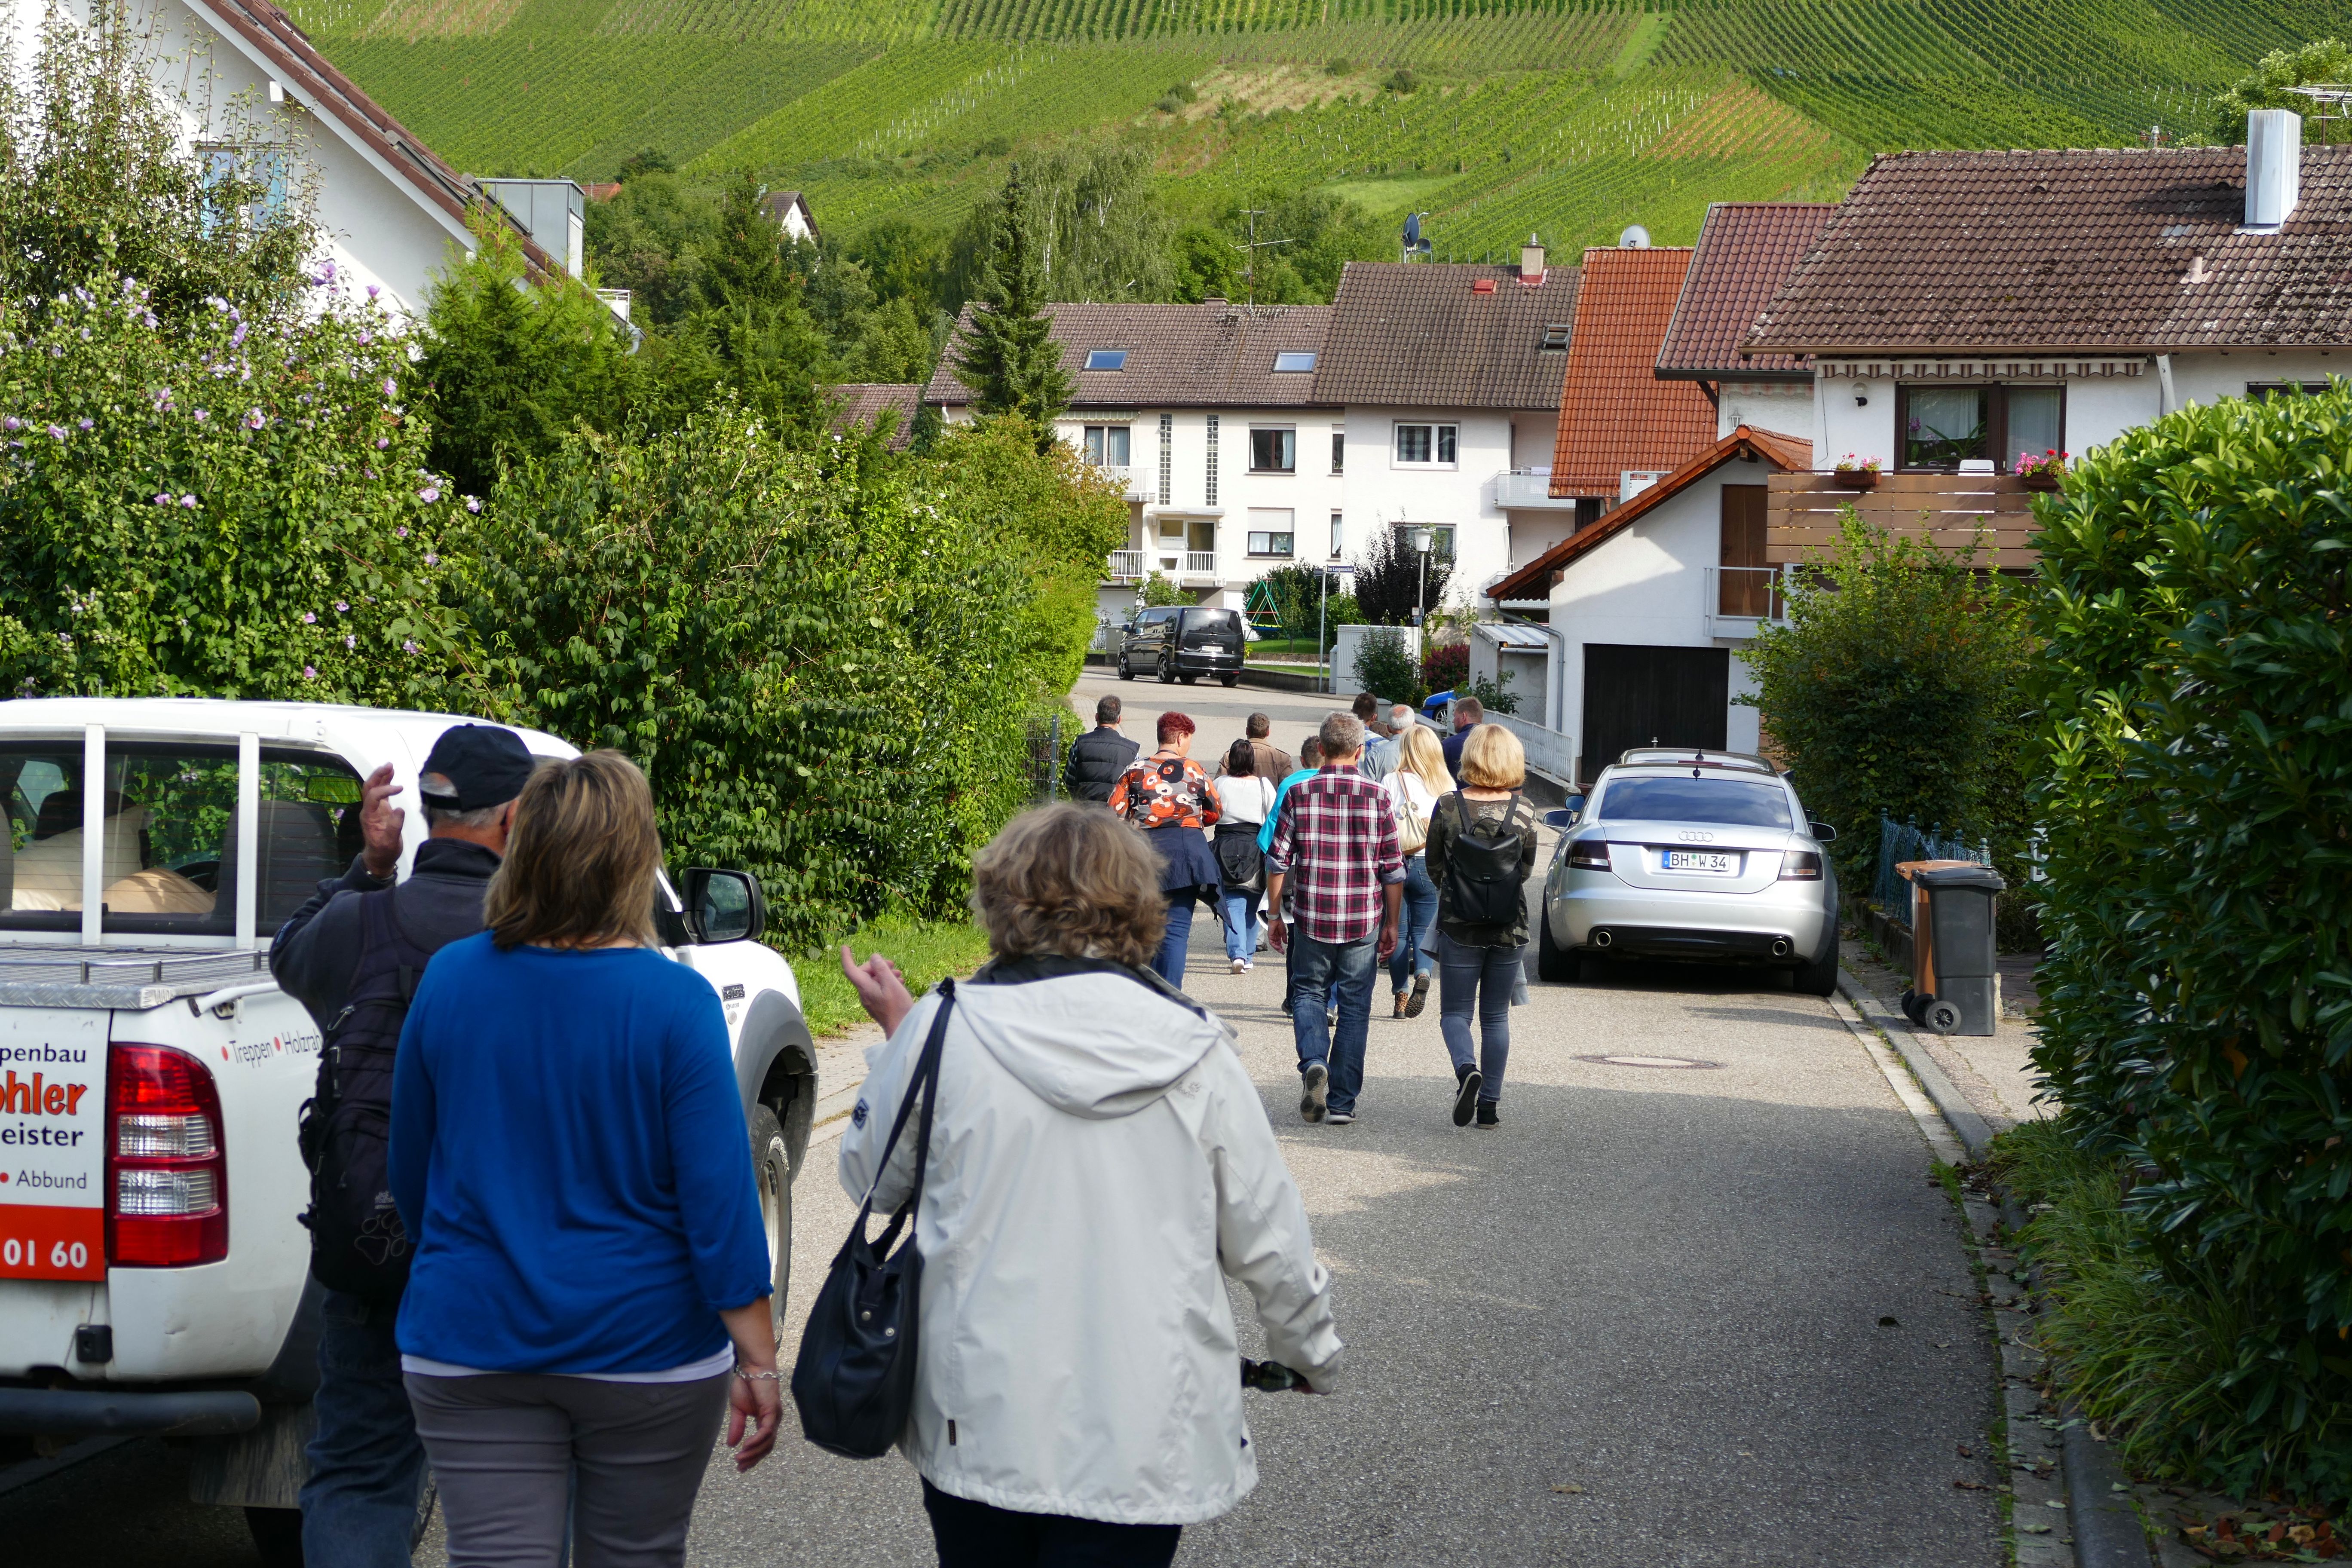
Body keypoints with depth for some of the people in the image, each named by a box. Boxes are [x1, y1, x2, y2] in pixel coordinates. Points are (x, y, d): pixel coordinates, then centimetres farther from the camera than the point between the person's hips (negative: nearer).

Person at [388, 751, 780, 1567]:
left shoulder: (449, 980, -2)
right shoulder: (676, 1002, -12)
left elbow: (410, 1170, 9)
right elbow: (719, 1194, -13)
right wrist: (757, 1360, -7)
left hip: (472, 1345, 2)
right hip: (646, 1348, -2)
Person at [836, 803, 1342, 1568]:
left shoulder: (942, 1033, -8)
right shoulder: (1195, 1050, -6)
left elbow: (871, 1180, 9)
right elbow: (1266, 1236, 1)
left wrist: (894, 1030, 21)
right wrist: (1312, 1351, 20)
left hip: (978, 1422, 1)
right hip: (1143, 1435, -1)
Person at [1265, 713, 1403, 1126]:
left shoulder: (1299, 794, -2)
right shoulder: (1378, 797, -2)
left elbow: (1278, 862, -1)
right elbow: (1393, 870, 1)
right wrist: (1391, 924, 10)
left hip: (1313, 917, 0)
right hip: (1364, 921, 0)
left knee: (1308, 991, 16)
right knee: (1355, 1007, 8)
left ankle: (1313, 1063, -11)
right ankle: (1342, 1103, 8)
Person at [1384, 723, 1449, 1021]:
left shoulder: (1392, 782, -6)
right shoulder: (1447, 787, -1)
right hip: (1431, 866, 2)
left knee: (1398, 932, 7)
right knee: (1423, 930, 11)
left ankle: (1401, 997, 4)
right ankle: (1423, 974, -16)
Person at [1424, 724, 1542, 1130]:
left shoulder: (1449, 807, -10)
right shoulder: (1524, 811, -6)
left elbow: (1435, 868, 0)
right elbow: (1526, 870, 5)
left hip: (1459, 926, -2)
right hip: (1510, 928, 2)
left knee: (1455, 1011, 9)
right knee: (1496, 1017, 13)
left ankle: (1467, 1068, -19)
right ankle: (1490, 1104, 11)